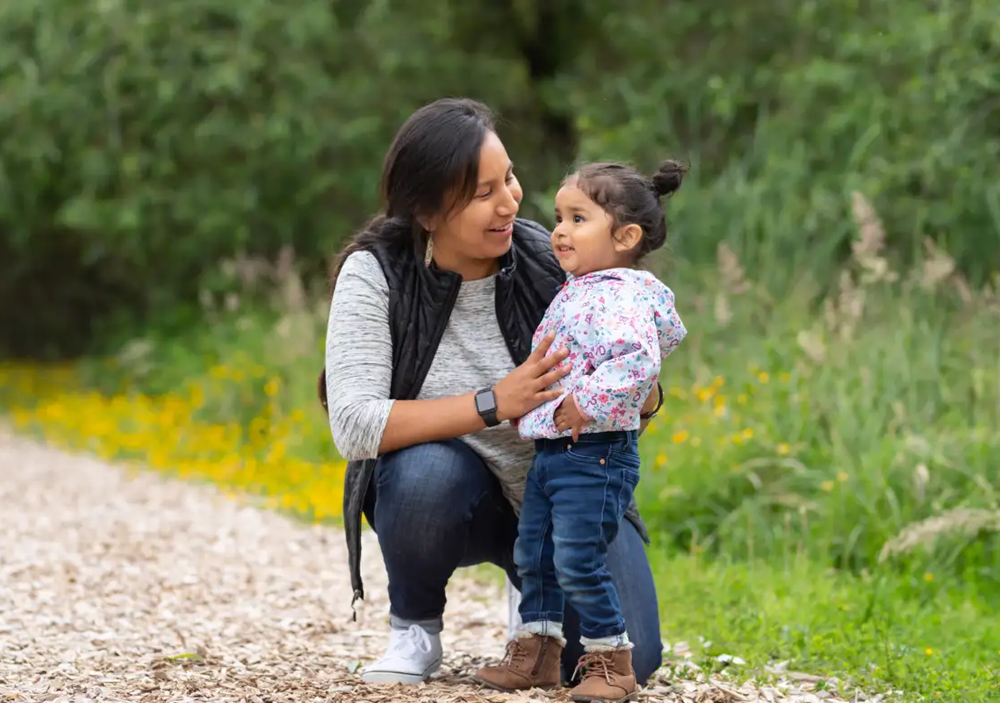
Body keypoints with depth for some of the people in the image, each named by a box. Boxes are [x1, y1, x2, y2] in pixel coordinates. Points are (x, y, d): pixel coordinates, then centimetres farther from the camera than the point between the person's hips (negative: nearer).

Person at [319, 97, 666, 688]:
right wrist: (494, 405, -35)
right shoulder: (374, 275, -17)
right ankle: (414, 627, -7)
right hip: (452, 497, -2)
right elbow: (353, 425, -28)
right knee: (428, 471, -38)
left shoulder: (550, 262, -13)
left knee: (626, 658, -16)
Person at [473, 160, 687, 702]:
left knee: (577, 563, -9)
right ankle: (537, 652, 25)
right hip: (549, 452, 10)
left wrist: (583, 405, -28)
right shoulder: (574, 294, 15)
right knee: (533, 553, 14)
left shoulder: (619, 297, -16)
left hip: (594, 457, -10)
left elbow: (638, 362, -31)